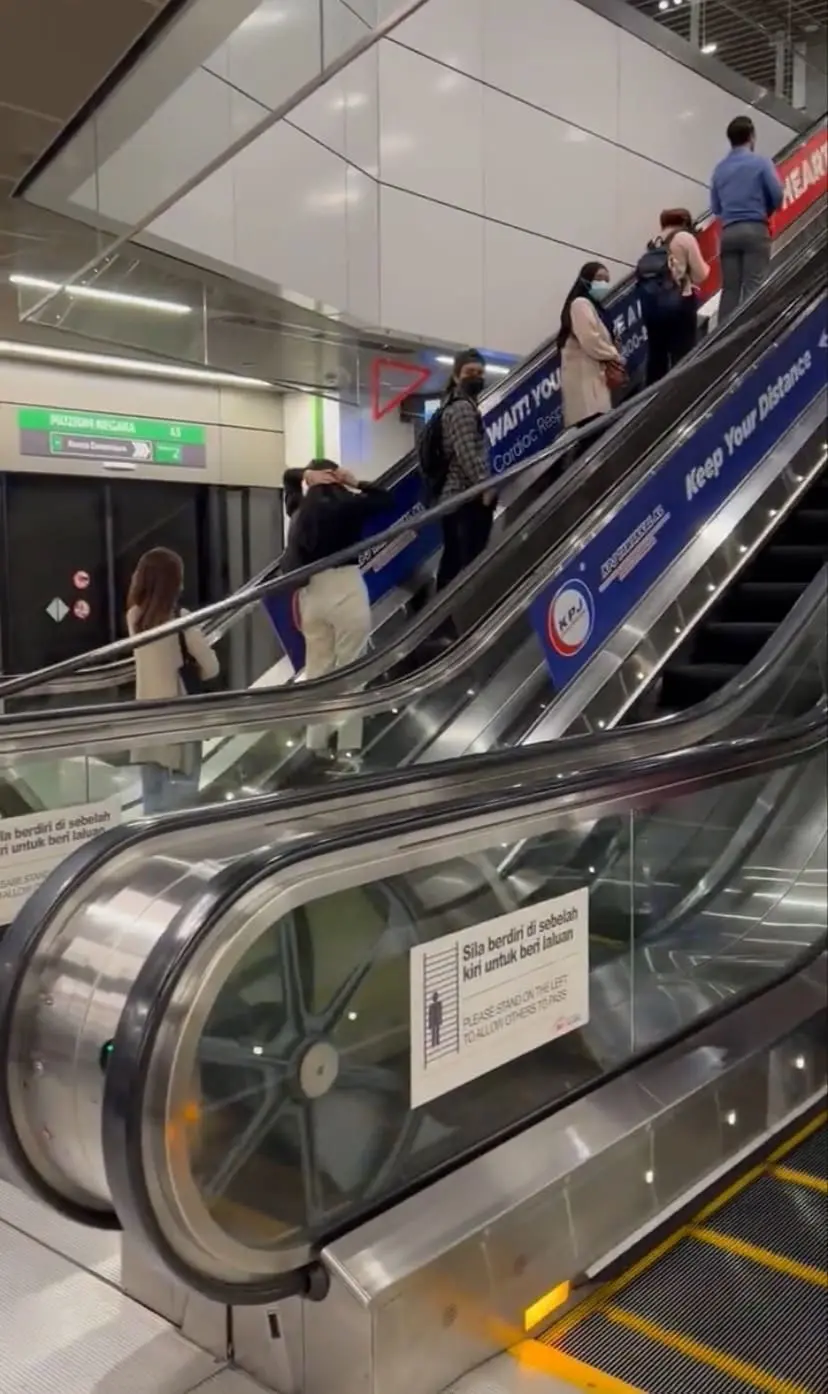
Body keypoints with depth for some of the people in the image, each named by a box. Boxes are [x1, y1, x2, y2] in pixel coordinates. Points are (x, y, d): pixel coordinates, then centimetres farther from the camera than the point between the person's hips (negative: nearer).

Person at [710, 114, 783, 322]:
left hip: (728, 232, 4)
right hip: (755, 229, -4)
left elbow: (715, 207, 10)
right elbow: (778, 196, -4)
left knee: (729, 289, 2)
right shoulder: (760, 162, -1)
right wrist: (765, 210, 14)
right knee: (753, 287, -7)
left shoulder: (720, 168, 11)